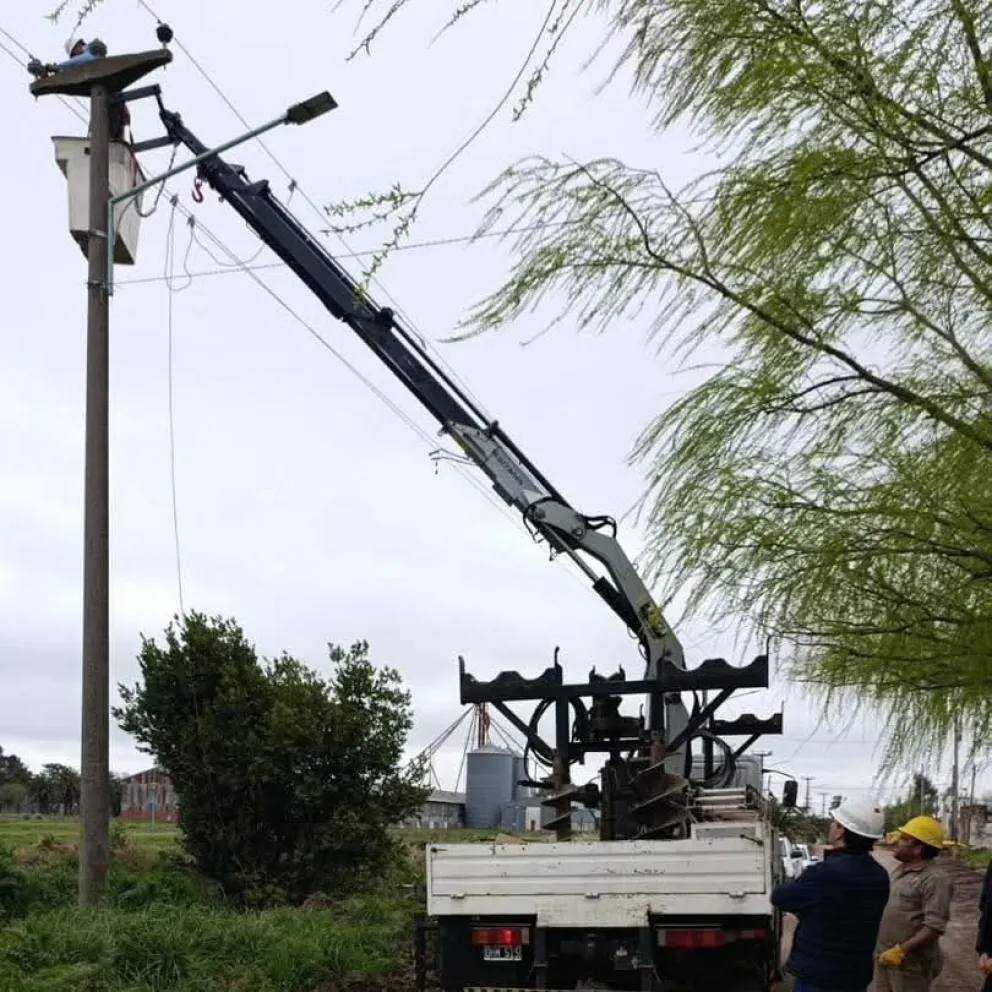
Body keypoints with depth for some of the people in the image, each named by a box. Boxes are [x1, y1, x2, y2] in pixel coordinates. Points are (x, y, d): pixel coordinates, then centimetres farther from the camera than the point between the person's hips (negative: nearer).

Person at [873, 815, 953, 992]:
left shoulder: (935, 879, -17)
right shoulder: (901, 870, 11)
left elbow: (935, 926, -22)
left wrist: (901, 950, -25)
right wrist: (879, 946, 17)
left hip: (910, 961, -8)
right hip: (885, 955, 8)